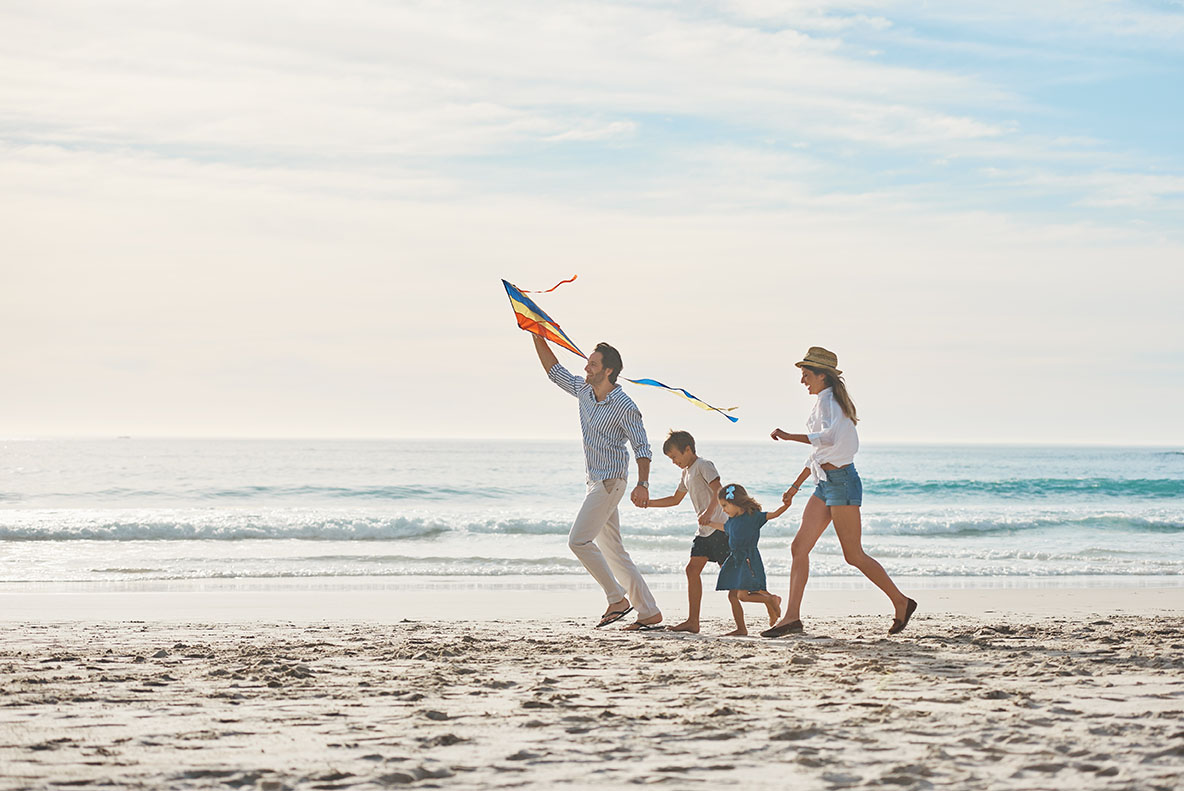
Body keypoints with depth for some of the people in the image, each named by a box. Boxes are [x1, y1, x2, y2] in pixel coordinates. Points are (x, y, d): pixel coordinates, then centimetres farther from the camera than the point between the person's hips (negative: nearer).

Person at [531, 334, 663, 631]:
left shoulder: (624, 407, -15)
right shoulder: (584, 390, 8)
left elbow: (642, 447, -15)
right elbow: (555, 371, 20)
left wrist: (643, 484, -27)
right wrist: (538, 339, 12)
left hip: (610, 481, -9)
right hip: (596, 481, 9)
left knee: (578, 540, -15)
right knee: (611, 549, 8)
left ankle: (617, 599, -7)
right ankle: (650, 613, 9)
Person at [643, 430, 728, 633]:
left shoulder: (703, 465, -9)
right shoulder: (687, 472, 19)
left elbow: (719, 491, -23)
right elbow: (675, 499, 31)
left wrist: (709, 512, -37)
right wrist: (649, 503, 21)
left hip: (719, 526, -9)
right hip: (705, 530, 10)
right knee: (693, 569, 0)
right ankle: (693, 621, -2)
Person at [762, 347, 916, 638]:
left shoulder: (829, 401, -12)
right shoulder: (824, 403, 18)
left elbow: (828, 437, -31)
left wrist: (790, 436, -28)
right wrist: (796, 485, 28)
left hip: (842, 481, -10)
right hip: (826, 483, 10)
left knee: (853, 555, -5)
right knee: (799, 546, 1)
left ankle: (902, 602, 9)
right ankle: (791, 617, 0)